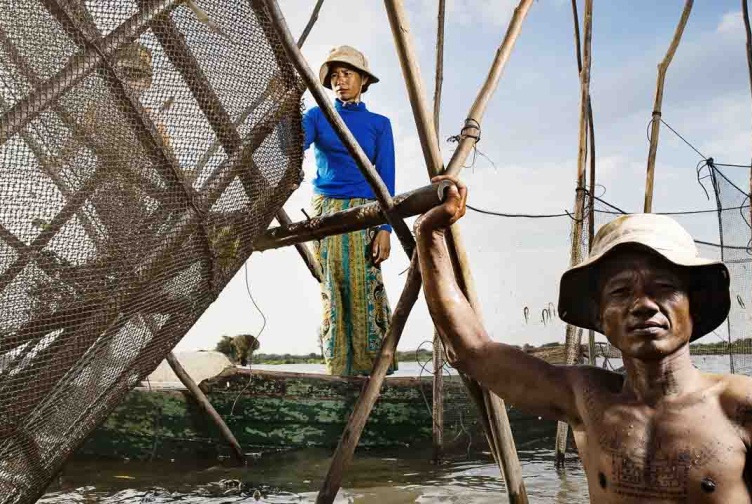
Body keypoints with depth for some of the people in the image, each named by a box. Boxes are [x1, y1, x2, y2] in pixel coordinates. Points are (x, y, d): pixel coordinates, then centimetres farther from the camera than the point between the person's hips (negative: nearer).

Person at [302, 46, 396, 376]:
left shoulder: (379, 124, 10)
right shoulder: (317, 116, 12)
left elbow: (386, 179, 4)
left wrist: (385, 229, -6)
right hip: (324, 211, 1)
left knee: (365, 292, -8)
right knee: (331, 292, -2)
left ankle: (371, 370, -1)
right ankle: (338, 371, 4)